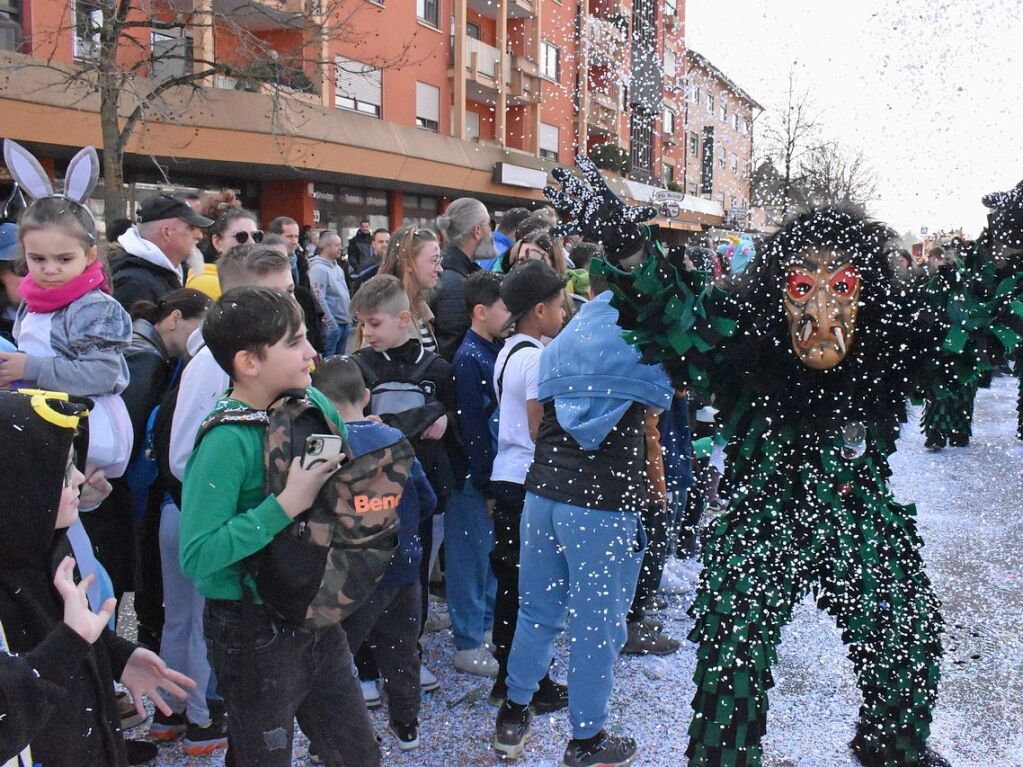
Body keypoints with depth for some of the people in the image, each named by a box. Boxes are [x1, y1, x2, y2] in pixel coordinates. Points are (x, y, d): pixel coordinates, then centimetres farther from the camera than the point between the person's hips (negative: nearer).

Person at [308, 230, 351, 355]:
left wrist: (349, 315, 16)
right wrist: (331, 324, -21)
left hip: (344, 322, 9)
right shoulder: (319, 269, -16)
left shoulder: (336, 267, 13)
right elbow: (319, 299, -22)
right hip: (331, 324, -9)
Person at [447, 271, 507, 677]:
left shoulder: (497, 351, 8)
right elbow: (472, 429, -20)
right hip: (475, 477, -8)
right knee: (472, 557, 3)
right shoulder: (469, 358, -17)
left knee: (493, 552, 19)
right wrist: (487, 486, -17)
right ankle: (468, 646, 14)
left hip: (498, 471, 8)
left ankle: (488, 625, 34)